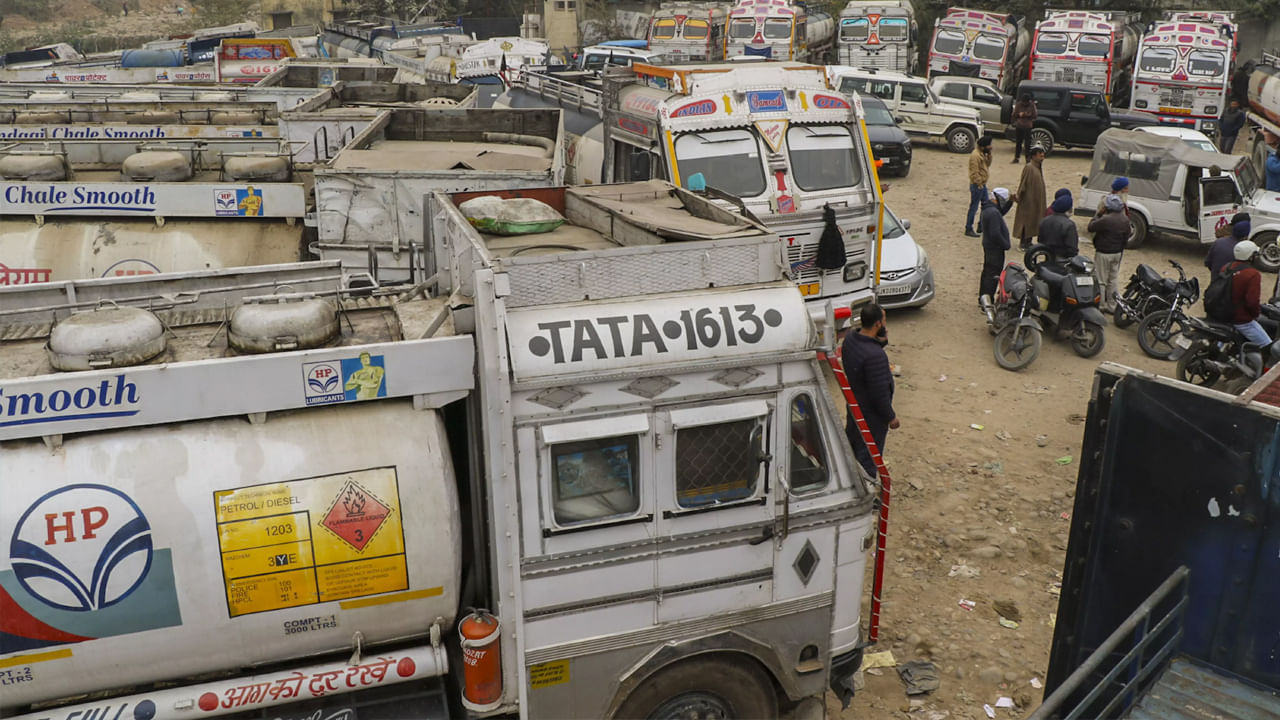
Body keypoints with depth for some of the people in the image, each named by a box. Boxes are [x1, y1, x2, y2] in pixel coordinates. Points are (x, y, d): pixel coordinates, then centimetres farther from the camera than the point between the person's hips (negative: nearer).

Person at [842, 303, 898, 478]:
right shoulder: (875, 356, -36)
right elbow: (880, 393, -28)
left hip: (854, 405, 9)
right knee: (868, 456, 10)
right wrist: (891, 417, -13)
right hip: (871, 415, -9)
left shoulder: (850, 339, -9)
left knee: (851, 440, 29)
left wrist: (880, 342, -6)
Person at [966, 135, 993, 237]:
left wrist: (989, 155, -1)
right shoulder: (975, 155, -21)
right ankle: (968, 230, 3)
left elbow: (987, 164, 14)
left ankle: (981, 226, 27)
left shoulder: (983, 153, 8)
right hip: (977, 186, -10)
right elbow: (974, 172, -22)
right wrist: (979, 184, -18)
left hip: (983, 184, 10)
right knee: (973, 207, -4)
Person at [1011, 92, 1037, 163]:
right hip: (1019, 126, 1)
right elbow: (1014, 114, 4)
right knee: (1018, 142, 4)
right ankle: (1016, 157, 11)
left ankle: (1028, 158, 3)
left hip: (1028, 127, -1)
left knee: (1027, 143, -3)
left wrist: (1029, 115, -17)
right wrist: (1019, 114, -16)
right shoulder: (1018, 104, 1)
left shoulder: (1032, 105, 1)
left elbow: (1035, 115, 3)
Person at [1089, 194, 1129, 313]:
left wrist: (1099, 214, -5)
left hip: (1103, 254, -8)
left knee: (1101, 281, 2)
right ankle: (1113, 306, 20)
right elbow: (1126, 238, 11)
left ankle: (1100, 306, 6)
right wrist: (1120, 252, 21)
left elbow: (1090, 227, -13)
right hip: (1117, 253, 8)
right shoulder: (1125, 220, 3)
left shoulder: (1105, 220, -24)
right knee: (1114, 279, 15)